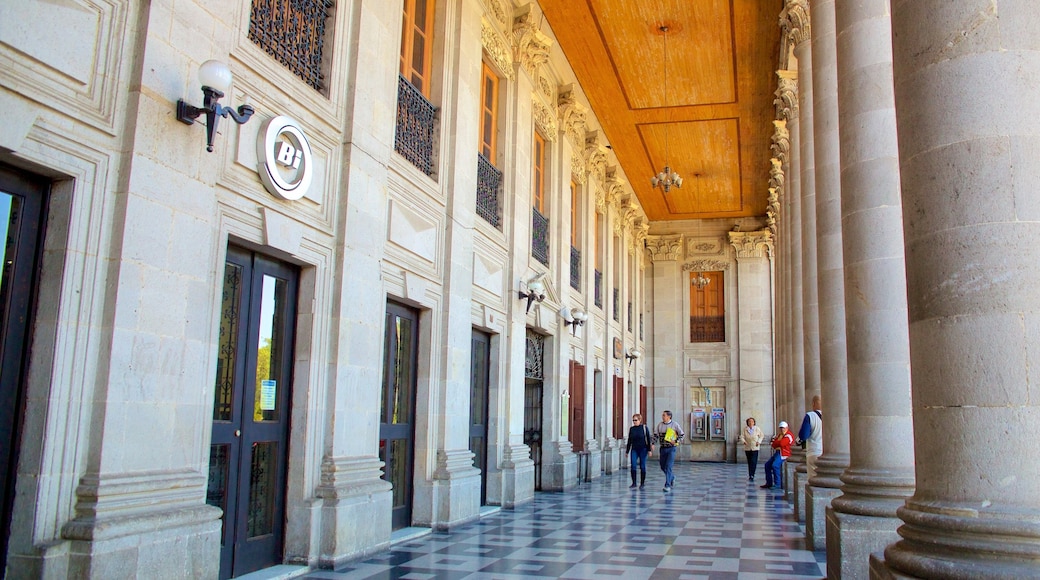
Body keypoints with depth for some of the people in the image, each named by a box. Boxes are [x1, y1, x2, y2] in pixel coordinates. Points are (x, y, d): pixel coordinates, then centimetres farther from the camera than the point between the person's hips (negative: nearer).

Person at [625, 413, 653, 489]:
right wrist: (627, 451, 13)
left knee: (642, 466, 3)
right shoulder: (631, 429, 7)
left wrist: (650, 450, -6)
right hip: (634, 449, 3)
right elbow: (629, 441, 13)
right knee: (633, 466, -9)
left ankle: (642, 483, 14)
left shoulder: (644, 428, -2)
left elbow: (648, 439, -1)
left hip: (643, 449, -3)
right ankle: (634, 483, -4)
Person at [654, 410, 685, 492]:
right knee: (663, 467, 12)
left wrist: (675, 441, -10)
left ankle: (668, 485, -10)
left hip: (671, 448, -5)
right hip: (663, 448, 5)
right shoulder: (660, 425, 6)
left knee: (668, 467, -13)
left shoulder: (674, 424, -4)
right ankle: (672, 477, 40)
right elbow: (656, 435, 10)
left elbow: (682, 434, 1)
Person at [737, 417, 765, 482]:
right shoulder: (745, 430, 1)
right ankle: (750, 476, 18)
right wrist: (744, 441, -23)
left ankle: (751, 476, -13)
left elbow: (762, 435, 11)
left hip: (755, 448, -2)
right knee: (749, 462, 9)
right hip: (747, 448, 2)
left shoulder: (757, 429, 2)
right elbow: (742, 437, -3)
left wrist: (759, 441, -4)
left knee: (754, 462, -13)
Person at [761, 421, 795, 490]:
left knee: (774, 465, -26)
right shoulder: (779, 435, 18)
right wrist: (777, 446, -10)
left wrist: (775, 443, -3)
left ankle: (777, 484, -22)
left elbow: (781, 443, -24)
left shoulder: (788, 436, -10)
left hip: (783, 454, -10)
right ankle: (769, 483, 8)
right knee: (767, 464, 4)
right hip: (777, 453, 10)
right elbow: (773, 444, 11)